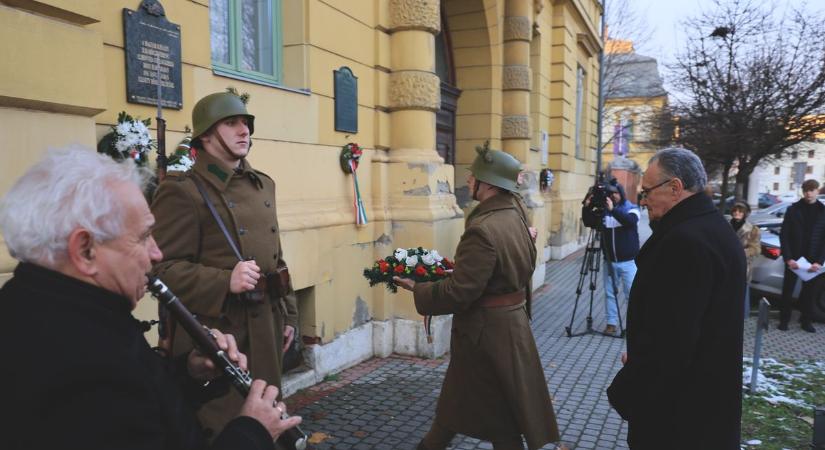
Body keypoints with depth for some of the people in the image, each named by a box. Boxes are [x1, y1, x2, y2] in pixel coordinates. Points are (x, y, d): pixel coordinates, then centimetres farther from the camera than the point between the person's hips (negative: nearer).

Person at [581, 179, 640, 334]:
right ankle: (611, 323, 18)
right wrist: (587, 207, -13)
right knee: (609, 293, 9)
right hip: (609, 261, 4)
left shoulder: (632, 208, -4)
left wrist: (613, 210, -35)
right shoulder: (603, 211, 5)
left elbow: (630, 220, -25)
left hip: (628, 261, -4)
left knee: (632, 294, 0)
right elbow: (589, 223, 2)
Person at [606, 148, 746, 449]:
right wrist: (640, 358, 12)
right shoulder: (713, 226, 7)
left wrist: (625, 393, -19)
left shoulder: (686, 240, -27)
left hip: (678, 403, -10)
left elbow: (669, 335, -29)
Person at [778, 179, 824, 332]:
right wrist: (788, 258, -14)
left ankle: (805, 321, 23)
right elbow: (784, 235, -5)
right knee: (788, 290, 6)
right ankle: (784, 319, 17)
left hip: (813, 260, 1)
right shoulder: (793, 209, -2)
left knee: (809, 292, 11)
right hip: (793, 258, -1)